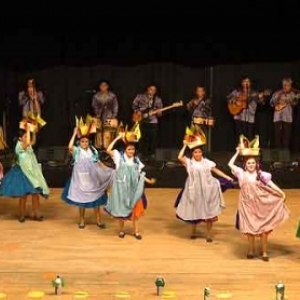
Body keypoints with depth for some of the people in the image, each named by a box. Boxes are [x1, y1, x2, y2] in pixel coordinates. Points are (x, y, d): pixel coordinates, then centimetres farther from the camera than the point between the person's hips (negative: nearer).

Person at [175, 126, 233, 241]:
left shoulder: (207, 162, 1)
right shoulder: (189, 162, -5)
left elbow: (216, 171, 4)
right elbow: (179, 157, -20)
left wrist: (228, 178, -1)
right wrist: (185, 146, -13)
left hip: (207, 190, 1)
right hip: (195, 191, -1)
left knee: (208, 211, 5)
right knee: (194, 211, 12)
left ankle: (209, 233, 17)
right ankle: (193, 231, 33)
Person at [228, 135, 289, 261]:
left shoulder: (261, 174, -3)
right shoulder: (242, 173, 0)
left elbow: (271, 184, -2)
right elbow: (230, 164, 2)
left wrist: (282, 194, -10)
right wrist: (238, 152, 2)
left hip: (260, 204, -1)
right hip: (247, 204, 1)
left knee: (263, 228, 1)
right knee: (250, 228, 7)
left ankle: (264, 252, 8)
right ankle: (251, 250, 20)